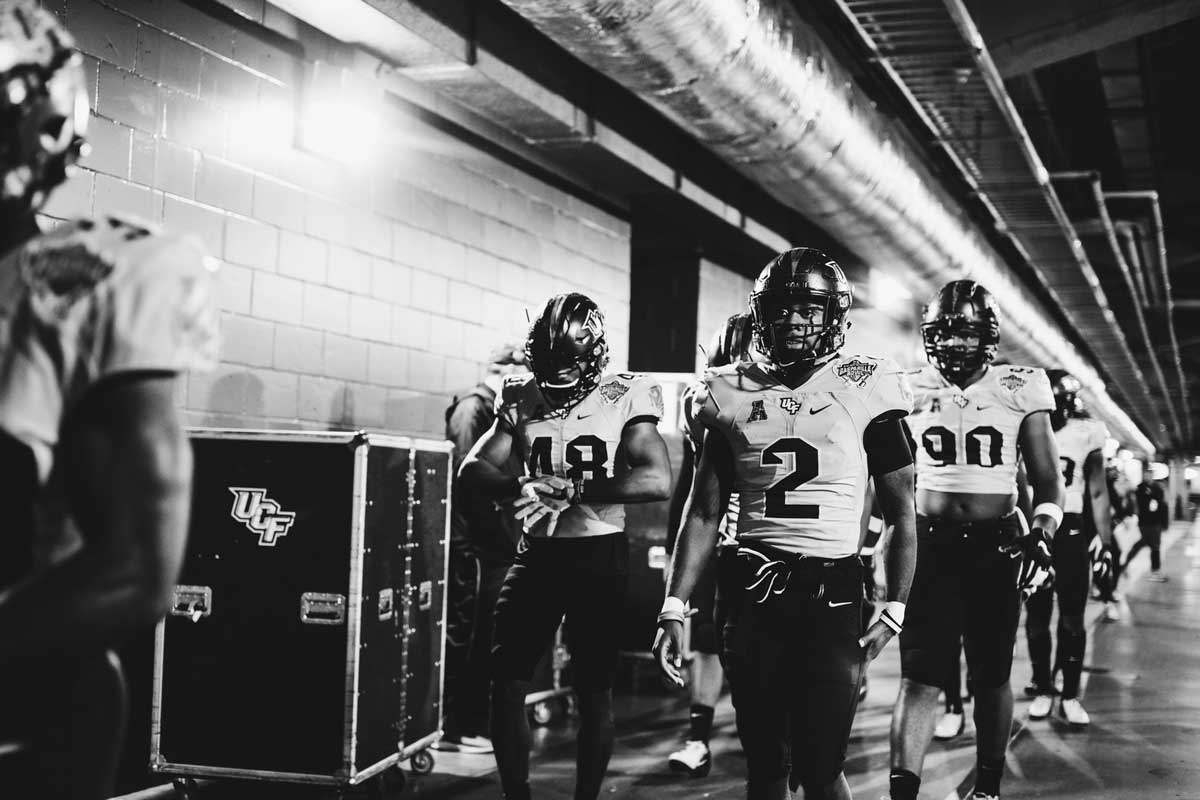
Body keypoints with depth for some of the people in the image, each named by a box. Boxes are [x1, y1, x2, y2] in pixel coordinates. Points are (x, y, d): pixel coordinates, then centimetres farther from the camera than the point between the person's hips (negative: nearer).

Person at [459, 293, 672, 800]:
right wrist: (521, 487, -25)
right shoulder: (521, 400, 3)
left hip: (599, 554, -3)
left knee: (594, 690, 6)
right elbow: (471, 471, -3)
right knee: (505, 682, 2)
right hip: (536, 552, 4)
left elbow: (658, 480, -20)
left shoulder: (624, 398, -8)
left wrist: (571, 491, -27)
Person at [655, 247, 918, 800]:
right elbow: (704, 512, 9)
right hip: (754, 593, 3)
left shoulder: (865, 389, -1)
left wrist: (893, 610, -5)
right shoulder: (732, 393, 6)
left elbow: (901, 514, 3)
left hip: (833, 594, -3)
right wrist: (673, 607, 2)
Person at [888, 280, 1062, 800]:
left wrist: (1041, 535, -11)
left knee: (991, 676, 11)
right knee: (918, 675, -7)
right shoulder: (911, 391, 2)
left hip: (997, 547, 0)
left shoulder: (1019, 392, -1)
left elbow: (1046, 480, 4)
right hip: (928, 546, 0)